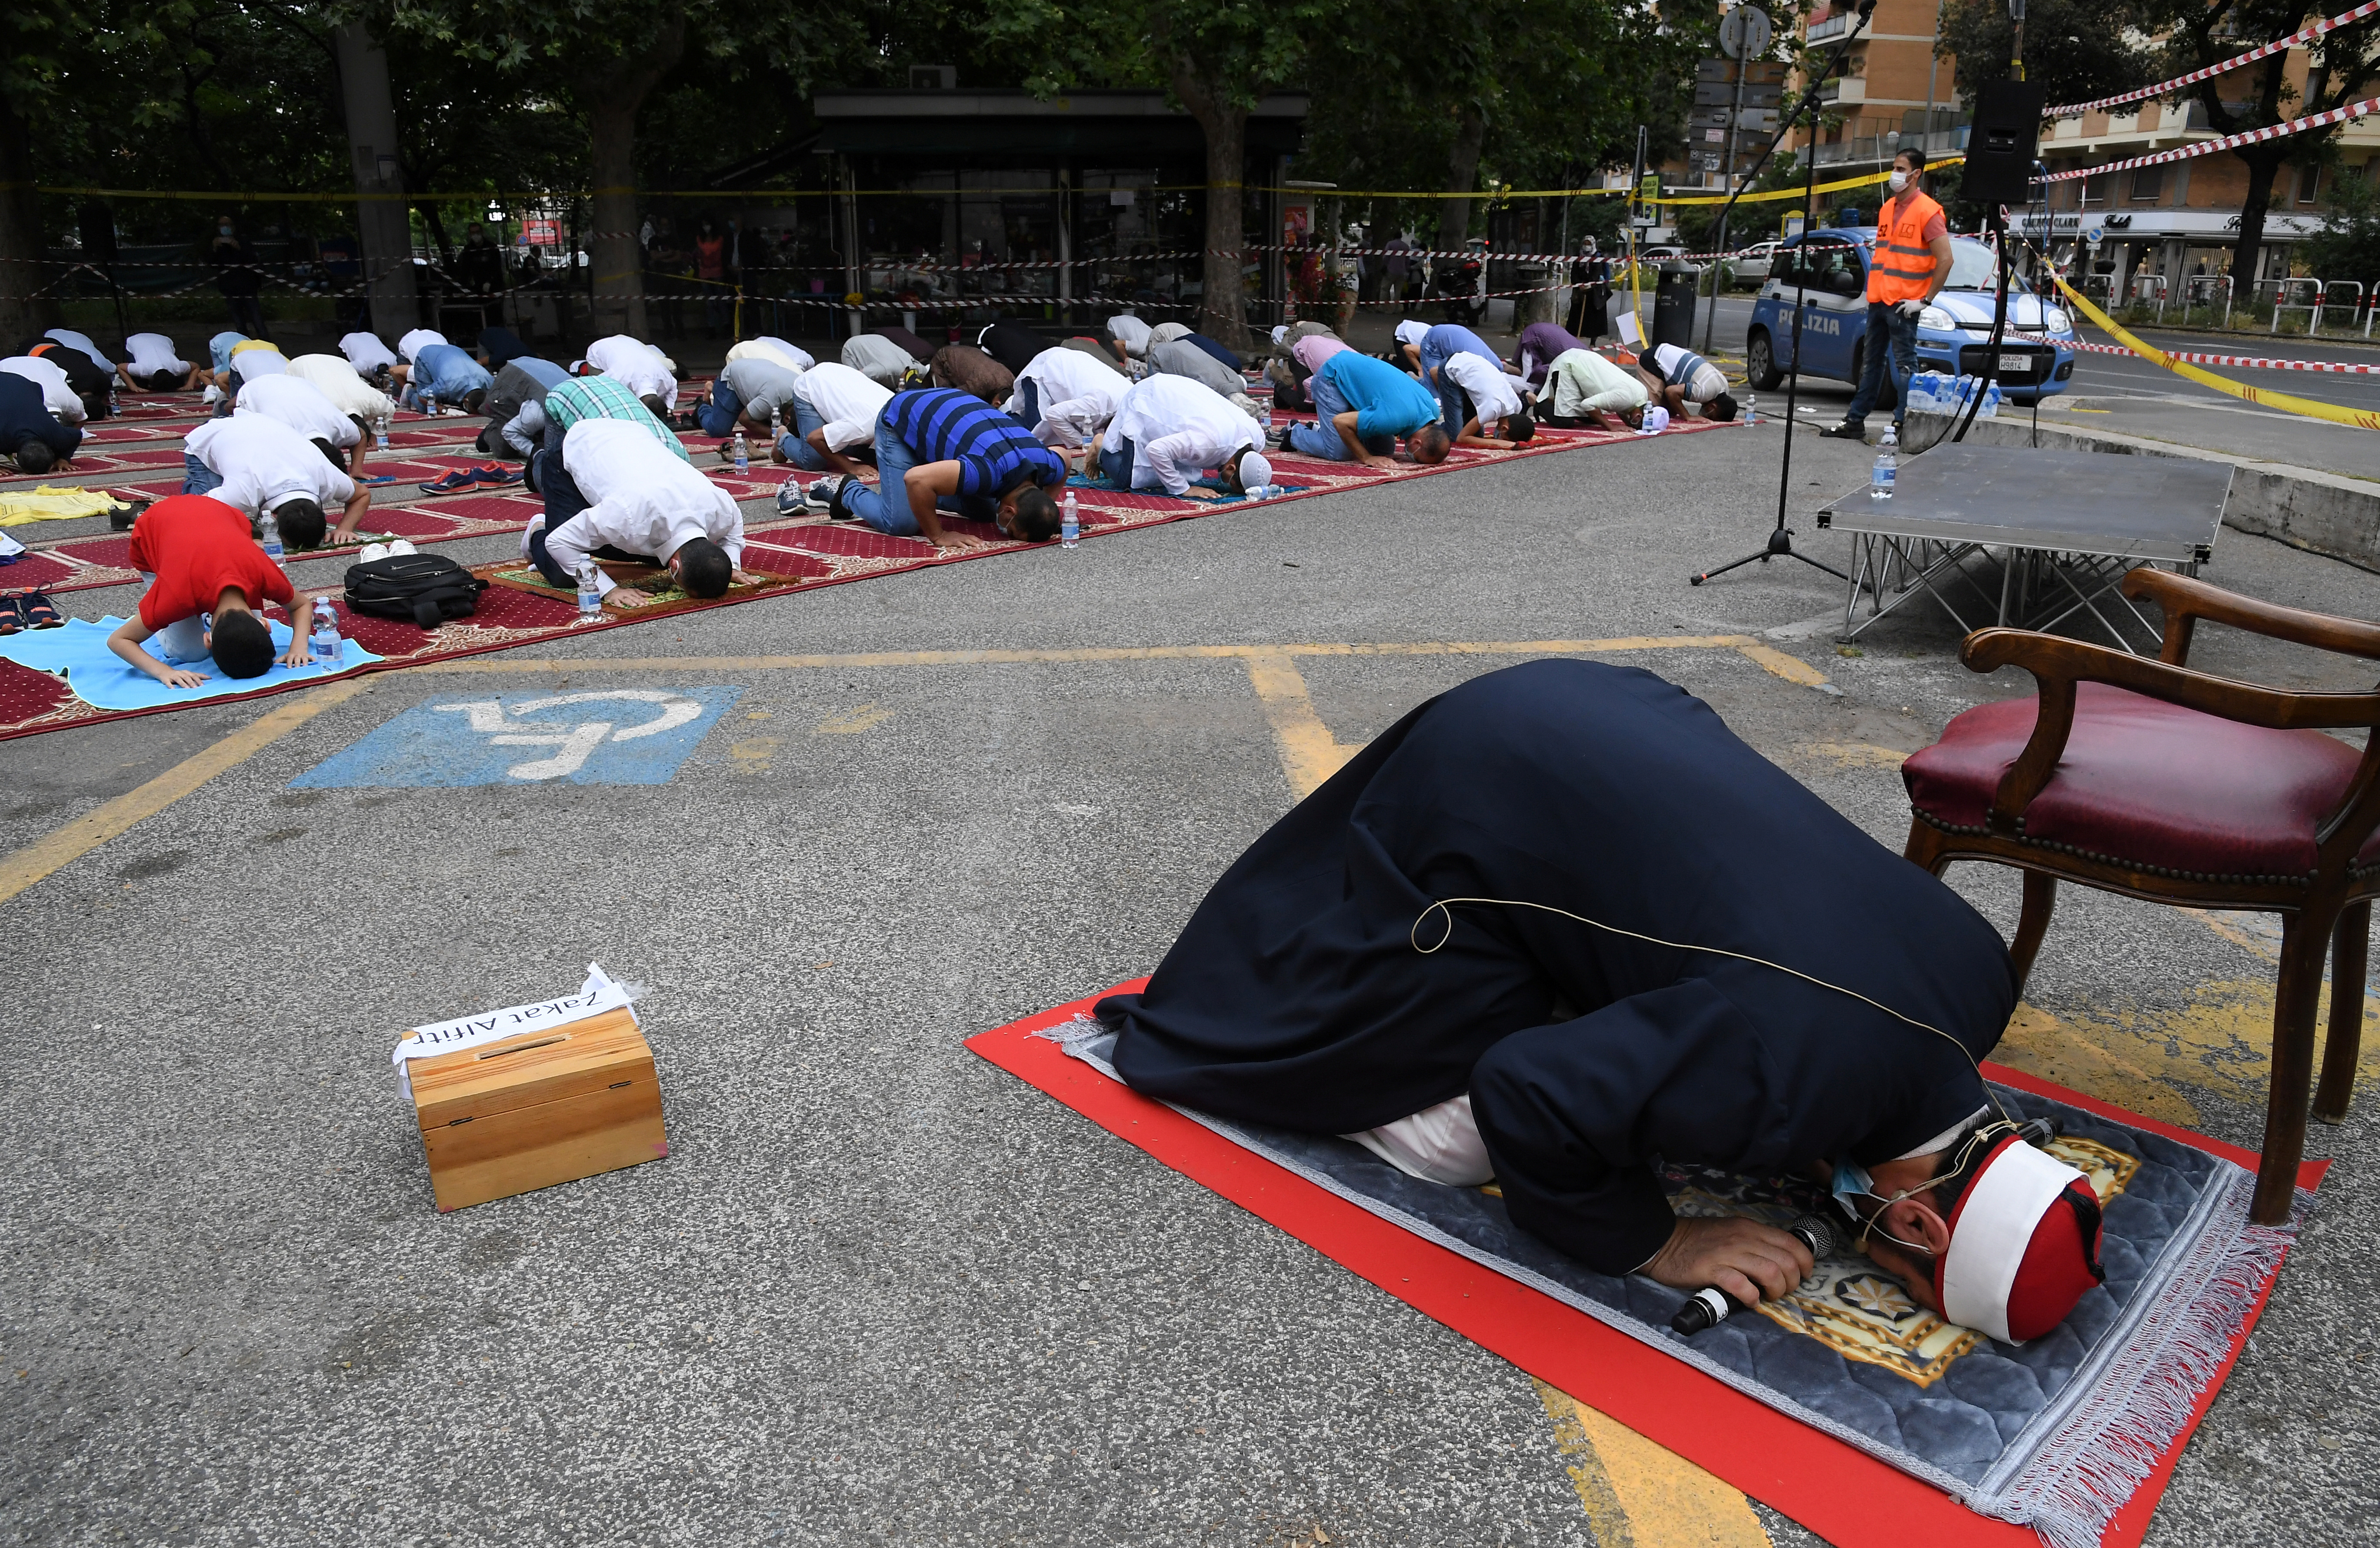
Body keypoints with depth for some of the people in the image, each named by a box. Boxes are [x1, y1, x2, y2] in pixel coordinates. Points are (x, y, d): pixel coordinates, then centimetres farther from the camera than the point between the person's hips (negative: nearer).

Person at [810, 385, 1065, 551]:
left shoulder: (1048, 467, -20)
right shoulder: (987, 473, -42)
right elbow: (916, 479, -44)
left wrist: (1040, 511, -2)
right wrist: (938, 537, -34)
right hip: (900, 424, -7)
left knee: (986, 512, 4)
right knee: (902, 524, -17)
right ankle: (848, 491, 11)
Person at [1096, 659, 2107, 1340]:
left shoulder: (1981, 973, -9)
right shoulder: (1785, 1081, -35)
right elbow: (1529, 1096, -30)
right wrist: (1654, 1244, -17)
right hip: (1472, 803, -7)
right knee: (1456, 1139, 1)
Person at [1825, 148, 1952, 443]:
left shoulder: (1927, 211, -9)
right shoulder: (1887, 209, 14)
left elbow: (1945, 259, -13)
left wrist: (1926, 300, -13)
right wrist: (1874, 289, 16)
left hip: (1903, 304, -8)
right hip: (1878, 299, 8)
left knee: (1904, 364, -6)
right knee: (1871, 361, 12)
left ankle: (1902, 424, -4)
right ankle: (1855, 421, 18)